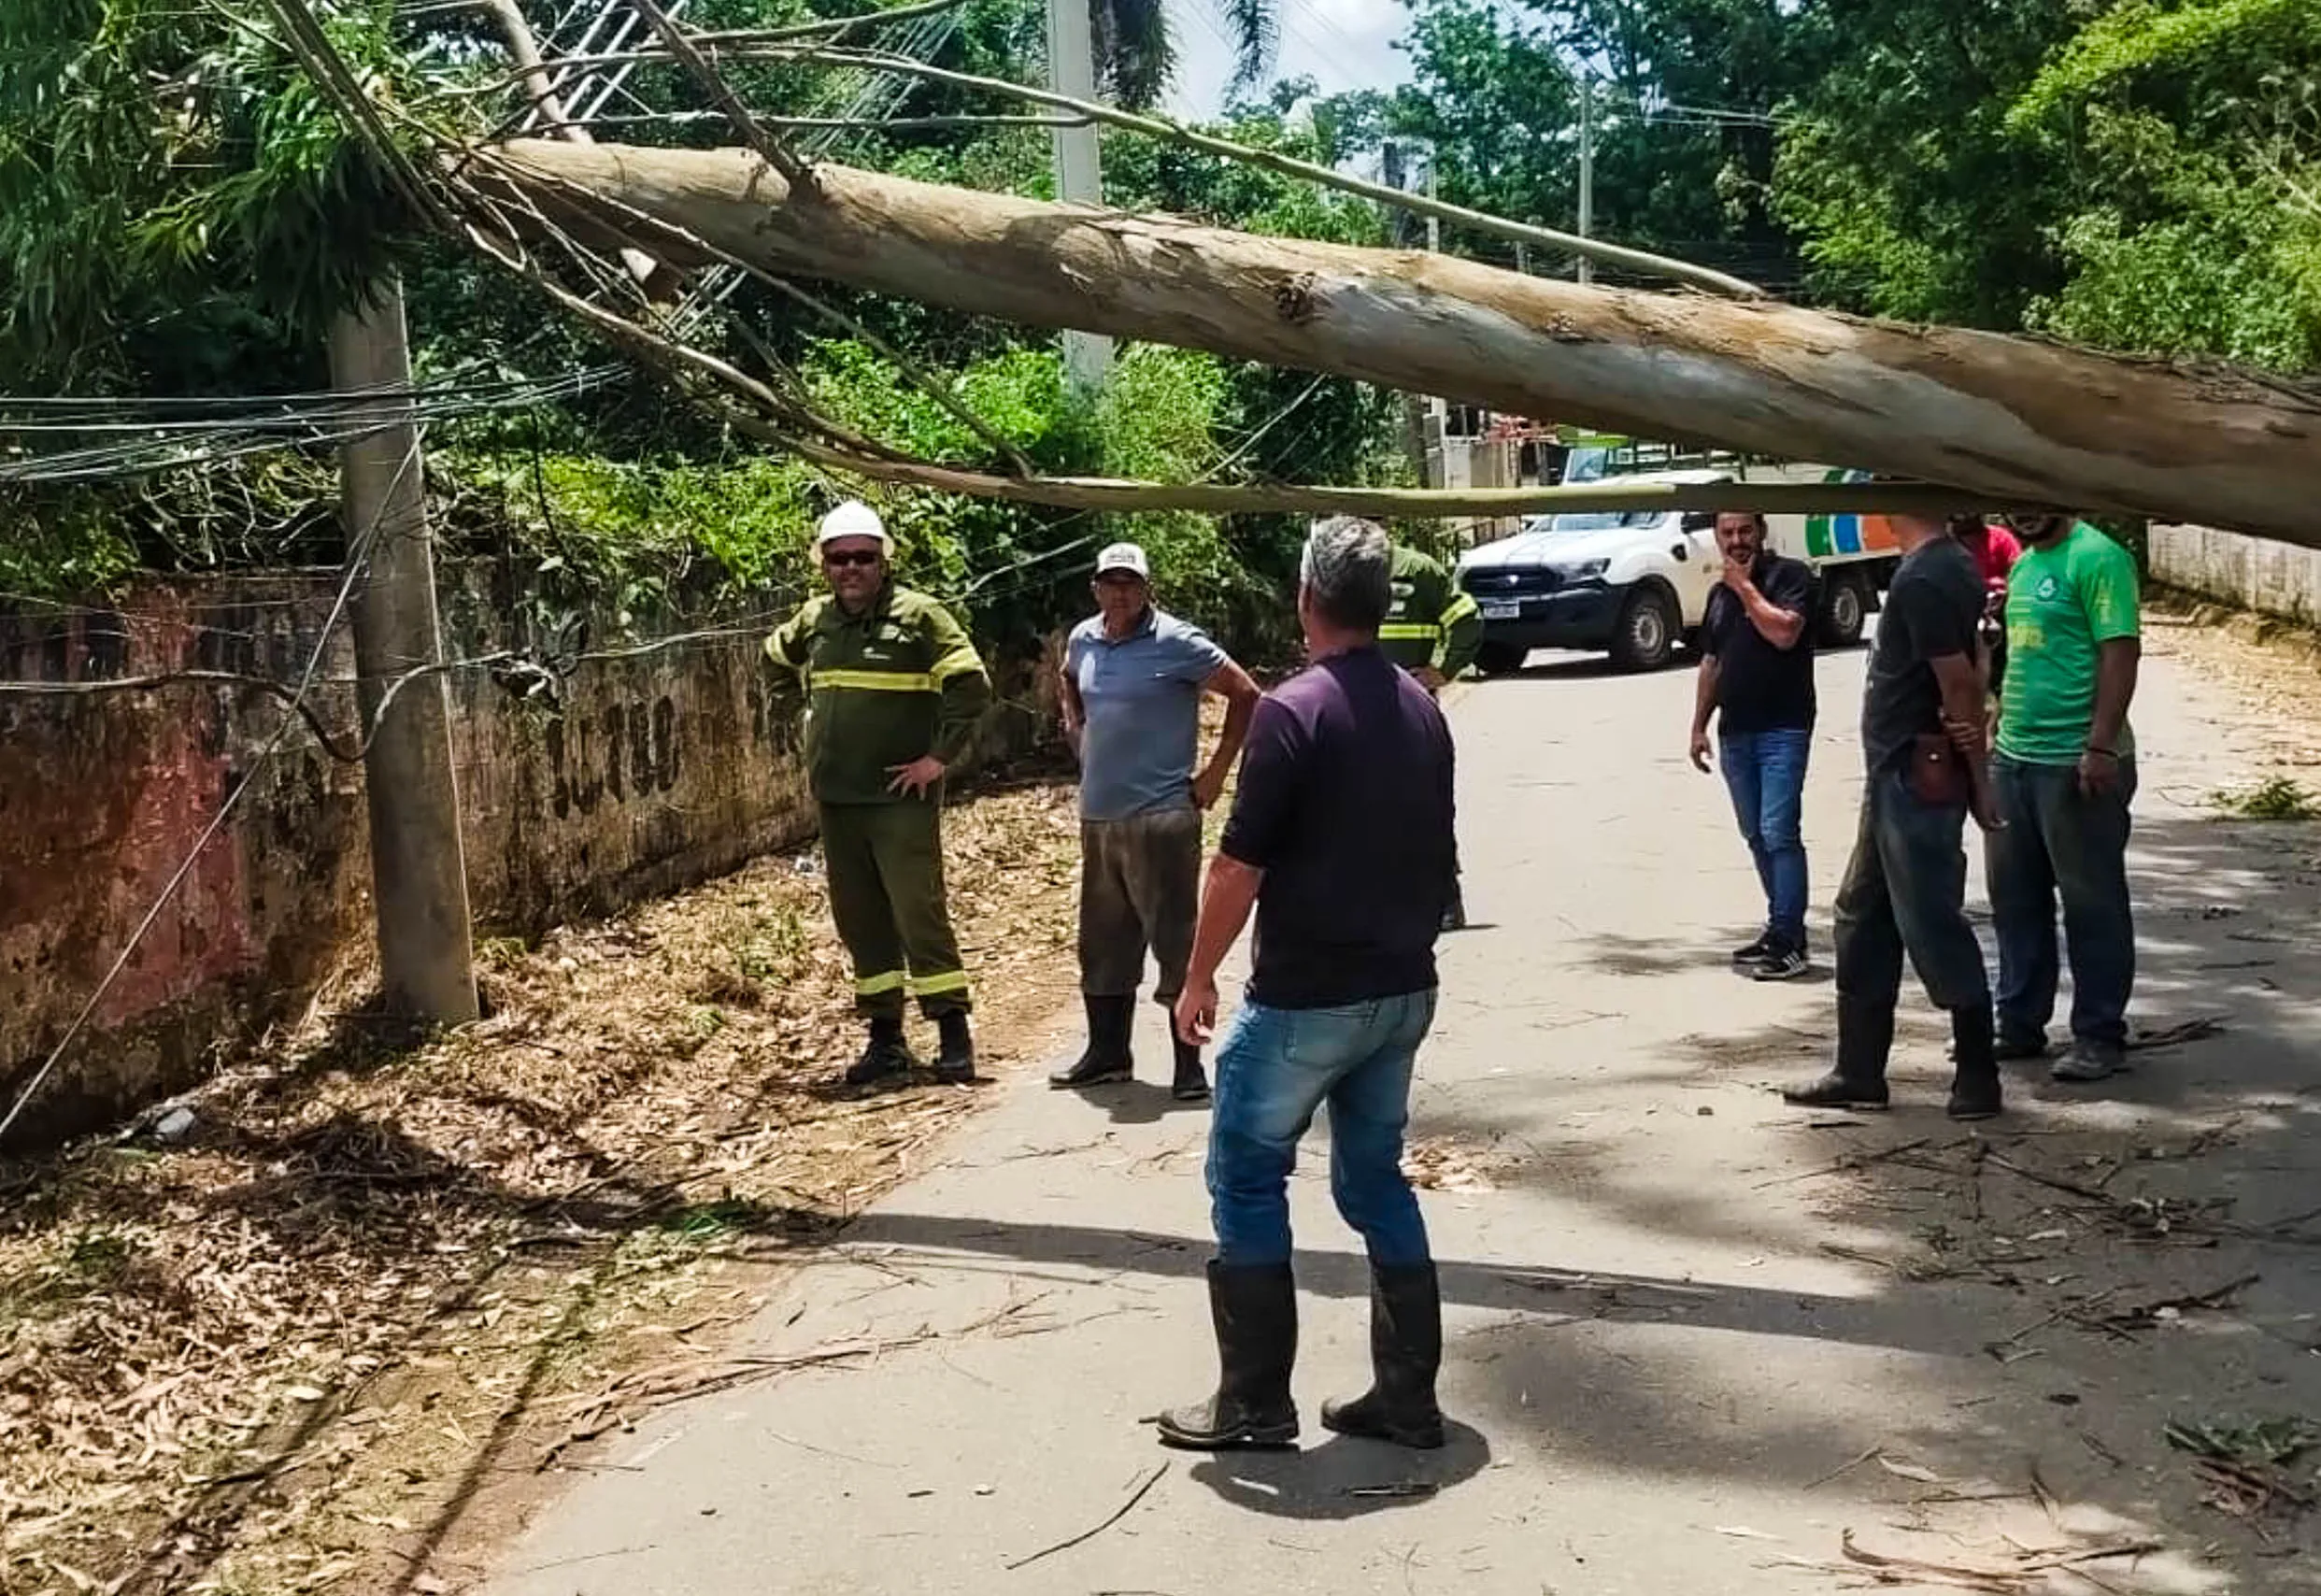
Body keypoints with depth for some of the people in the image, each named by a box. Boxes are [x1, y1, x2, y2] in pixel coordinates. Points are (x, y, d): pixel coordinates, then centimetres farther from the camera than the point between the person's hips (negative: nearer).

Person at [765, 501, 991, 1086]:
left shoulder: (918, 615, -7)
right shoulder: (814, 619, 10)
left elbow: (971, 686, -10)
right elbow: (776, 655, 30)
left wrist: (940, 756, -13)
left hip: (901, 797, -6)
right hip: (835, 798, 6)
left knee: (919, 910, -7)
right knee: (859, 918, 9)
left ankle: (953, 1032, 1)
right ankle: (885, 1036, 19)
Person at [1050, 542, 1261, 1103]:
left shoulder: (1176, 643, -11)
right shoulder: (1083, 640, 8)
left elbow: (1245, 694, -8)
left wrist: (1216, 773, -8)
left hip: (1160, 816, -7)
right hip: (1097, 815, 7)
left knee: (1175, 940, -4)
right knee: (1102, 943, 15)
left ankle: (1190, 1065, 2)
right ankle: (1107, 1053, 28)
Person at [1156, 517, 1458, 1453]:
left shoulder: (1295, 710, -16)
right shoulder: (1423, 712, 7)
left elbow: (1240, 866, -16)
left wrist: (1198, 977, -5)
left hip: (1305, 997, -7)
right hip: (1403, 990, 7)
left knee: (1246, 1177, 6)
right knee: (1377, 1181, 16)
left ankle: (1254, 1403, 10)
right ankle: (1407, 1397, 18)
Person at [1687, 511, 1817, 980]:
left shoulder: (1790, 575, -4)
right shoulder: (1720, 593, 17)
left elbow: (1784, 632, -20)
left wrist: (1746, 586, -10)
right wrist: (1699, 726, 18)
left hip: (1783, 729, -7)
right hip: (1735, 731, 8)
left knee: (1779, 833, -13)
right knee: (1756, 836, 12)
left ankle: (1789, 942, -11)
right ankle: (1780, 926, 22)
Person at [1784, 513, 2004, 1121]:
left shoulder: (1922, 579, -19)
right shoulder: (1954, 565, 11)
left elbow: (1960, 683, -20)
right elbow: (1966, 678, 15)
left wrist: (1978, 779, -14)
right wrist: (1976, 774, 14)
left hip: (1915, 778, -10)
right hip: (1900, 775, 10)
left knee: (1933, 926, -2)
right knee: (1862, 918, 14)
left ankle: (1978, 1076, 9)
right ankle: (1859, 1072, 21)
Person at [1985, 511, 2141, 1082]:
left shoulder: (2096, 557, -11)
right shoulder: (2023, 565, 16)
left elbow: (2121, 652, -17)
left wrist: (2102, 746, -23)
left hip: (2076, 762, -9)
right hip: (2013, 756, 9)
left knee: (2092, 901, 2)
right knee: (2015, 898, 14)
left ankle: (2100, 1035, 11)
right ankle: (2020, 1024, 25)